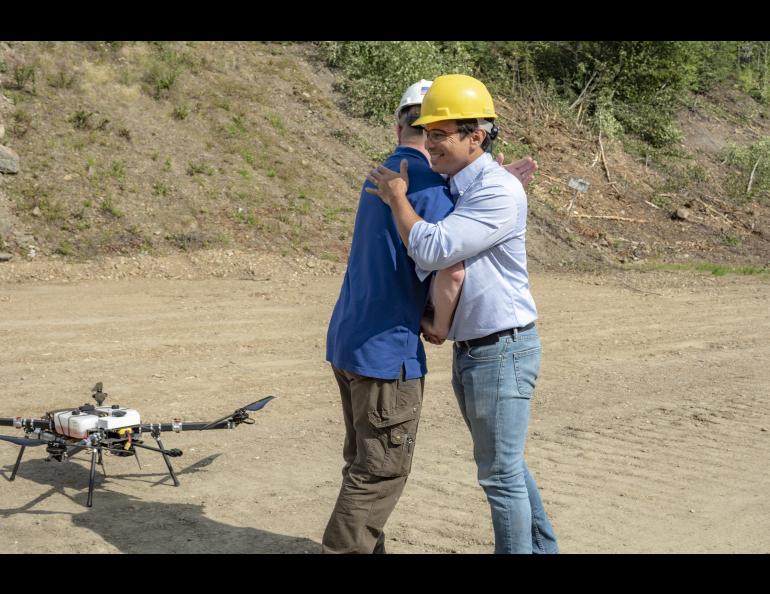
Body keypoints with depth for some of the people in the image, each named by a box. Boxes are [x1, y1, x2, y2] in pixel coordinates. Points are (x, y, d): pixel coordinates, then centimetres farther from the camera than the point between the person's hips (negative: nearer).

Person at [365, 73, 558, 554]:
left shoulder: (499, 191, -20)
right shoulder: (449, 187, 9)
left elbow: (432, 250, -27)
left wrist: (397, 197, -14)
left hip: (503, 351, -10)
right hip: (469, 350, 10)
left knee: (500, 473, 0)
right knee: (505, 463, 21)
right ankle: (541, 546, 36)